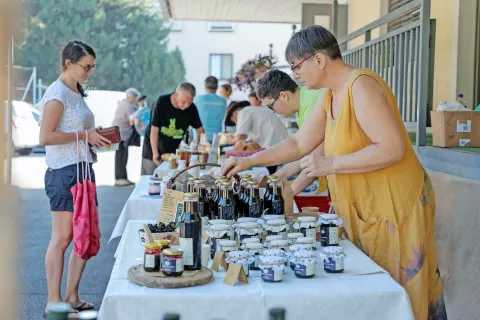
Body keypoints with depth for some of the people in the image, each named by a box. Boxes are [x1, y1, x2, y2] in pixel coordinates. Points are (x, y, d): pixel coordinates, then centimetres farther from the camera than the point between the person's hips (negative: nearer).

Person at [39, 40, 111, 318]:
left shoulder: (76, 92, 18)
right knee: (62, 238, -4)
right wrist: (84, 135, -16)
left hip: (83, 169, 10)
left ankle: (72, 297, 21)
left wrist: (96, 137, 10)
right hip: (64, 172, -9)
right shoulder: (58, 93, -11)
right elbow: (46, 137, -18)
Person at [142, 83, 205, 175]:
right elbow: (154, 130, -18)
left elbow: (200, 130, -2)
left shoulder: (191, 108, -10)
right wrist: (155, 153, -21)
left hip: (175, 152, 2)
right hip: (153, 147, -2)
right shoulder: (161, 103, -19)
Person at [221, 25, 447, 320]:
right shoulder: (331, 96, 11)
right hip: (365, 208, 9)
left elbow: (392, 149, -23)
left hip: (394, 206, -8)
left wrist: (330, 165, -20)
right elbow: (299, 144, 18)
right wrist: (250, 160, 11)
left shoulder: (361, 86, -17)